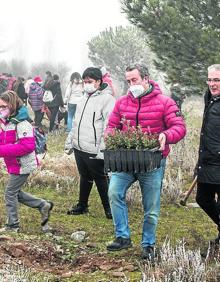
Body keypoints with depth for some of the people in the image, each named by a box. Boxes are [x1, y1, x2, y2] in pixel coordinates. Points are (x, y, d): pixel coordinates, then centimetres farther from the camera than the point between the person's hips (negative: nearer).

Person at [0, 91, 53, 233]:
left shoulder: (21, 124, -22)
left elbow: (28, 146, -30)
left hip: (22, 165, -9)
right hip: (14, 164, 9)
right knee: (15, 192, 18)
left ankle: (13, 225, 16)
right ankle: (43, 205, 27)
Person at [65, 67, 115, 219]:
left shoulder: (107, 99, -13)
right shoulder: (85, 98, 14)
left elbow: (108, 127, -19)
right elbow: (76, 122, 22)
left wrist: (103, 149, -23)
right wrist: (70, 141, 18)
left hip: (94, 151, -7)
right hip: (79, 148, 7)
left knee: (101, 179, 3)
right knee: (85, 177, 19)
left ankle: (109, 209, 14)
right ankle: (82, 205, 31)